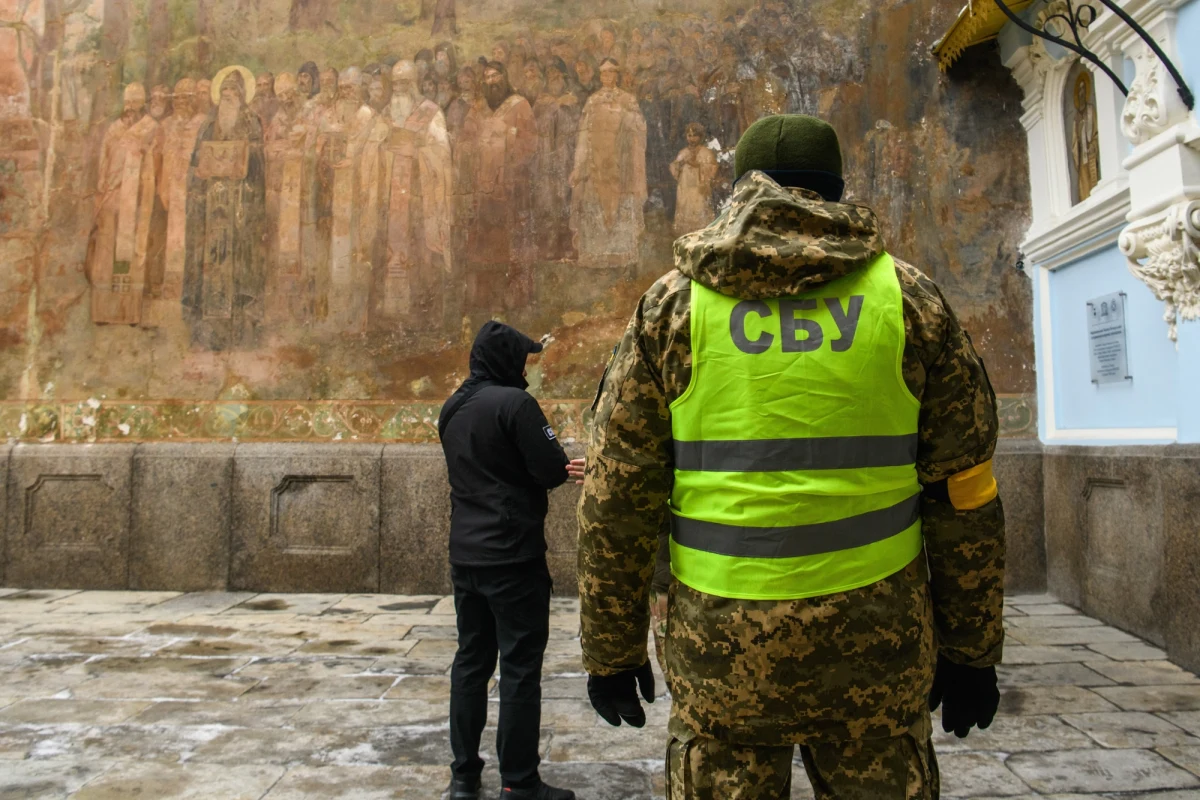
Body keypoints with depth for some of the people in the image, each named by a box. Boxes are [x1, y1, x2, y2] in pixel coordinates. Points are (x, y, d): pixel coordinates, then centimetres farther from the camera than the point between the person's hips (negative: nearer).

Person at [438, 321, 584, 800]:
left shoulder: (452, 409, 12)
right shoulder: (513, 402, -14)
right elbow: (549, 469, -18)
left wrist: (556, 470, 15)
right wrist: (565, 469, 7)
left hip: (465, 556, 8)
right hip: (512, 557, -8)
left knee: (471, 660, 14)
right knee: (520, 667, 0)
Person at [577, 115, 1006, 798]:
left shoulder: (675, 303, -1)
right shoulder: (910, 298, 2)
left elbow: (616, 495, -3)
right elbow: (963, 492, 2)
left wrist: (611, 651, 6)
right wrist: (971, 651, 11)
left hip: (722, 646, 0)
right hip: (874, 643, 1)